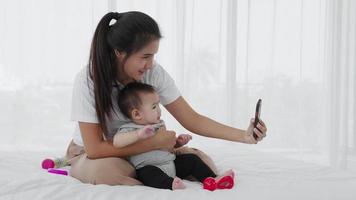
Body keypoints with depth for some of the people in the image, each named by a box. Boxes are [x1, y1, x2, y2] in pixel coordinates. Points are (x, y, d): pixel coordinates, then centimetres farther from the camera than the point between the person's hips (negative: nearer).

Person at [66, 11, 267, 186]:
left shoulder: (154, 73, -16)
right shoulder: (88, 79, -25)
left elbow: (192, 119, -12)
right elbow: (95, 149, -28)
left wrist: (244, 135, -25)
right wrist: (155, 142, -29)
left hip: (137, 149, 3)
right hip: (90, 154, -3)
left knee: (203, 163, -16)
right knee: (106, 170, -39)